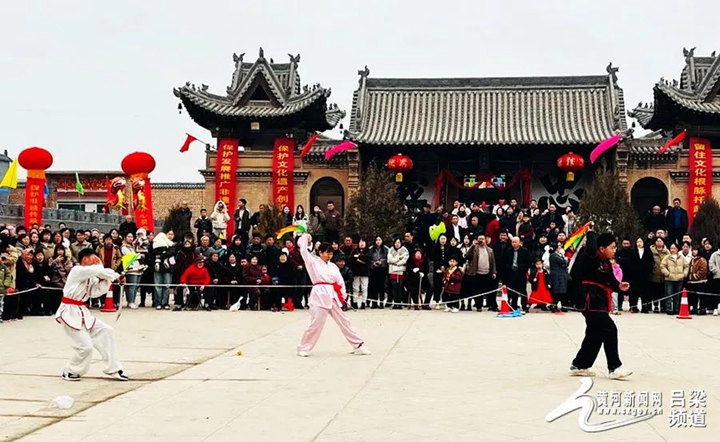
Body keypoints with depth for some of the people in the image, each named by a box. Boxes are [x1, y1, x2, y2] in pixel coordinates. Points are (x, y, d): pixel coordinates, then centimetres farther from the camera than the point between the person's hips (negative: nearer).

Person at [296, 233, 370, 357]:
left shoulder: (333, 266, 15)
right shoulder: (313, 262, 2)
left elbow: (340, 282, 12)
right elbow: (303, 250, -6)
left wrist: (343, 295, 0)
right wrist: (305, 238, 3)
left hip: (332, 296, 6)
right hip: (320, 295, -5)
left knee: (343, 321, 11)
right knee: (316, 323, -6)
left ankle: (358, 345, 17)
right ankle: (303, 348, 8)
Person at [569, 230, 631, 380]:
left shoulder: (607, 264, 12)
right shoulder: (591, 258, -15)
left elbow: (610, 281, 13)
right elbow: (591, 248, -37)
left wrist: (619, 286, -7)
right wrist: (591, 233, -21)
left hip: (598, 301, 10)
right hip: (590, 300, -10)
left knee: (595, 334, 15)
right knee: (609, 330, -14)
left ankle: (579, 366, 25)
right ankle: (614, 368, -9)